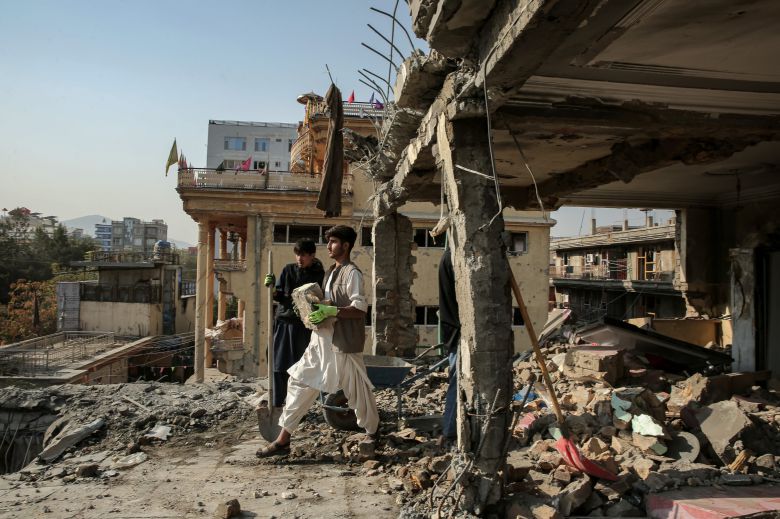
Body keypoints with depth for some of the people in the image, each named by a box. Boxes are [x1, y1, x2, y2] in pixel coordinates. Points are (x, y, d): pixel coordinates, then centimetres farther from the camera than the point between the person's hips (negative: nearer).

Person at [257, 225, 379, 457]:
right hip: (322, 340, 9)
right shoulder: (331, 272, 15)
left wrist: (330, 312, -27)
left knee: (357, 391, 6)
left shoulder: (352, 273, -12)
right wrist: (317, 310, 4)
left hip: (343, 342, -8)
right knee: (299, 382, 5)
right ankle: (283, 439, 11)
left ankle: (373, 434, 29)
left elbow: (360, 309, -19)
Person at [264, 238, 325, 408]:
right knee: (279, 366, 3)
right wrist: (272, 288, -14)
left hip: (304, 325, -2)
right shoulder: (288, 269, 6)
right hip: (284, 323, 2)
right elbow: (279, 296, 6)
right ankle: (277, 403, 15)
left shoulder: (319, 274, 0)